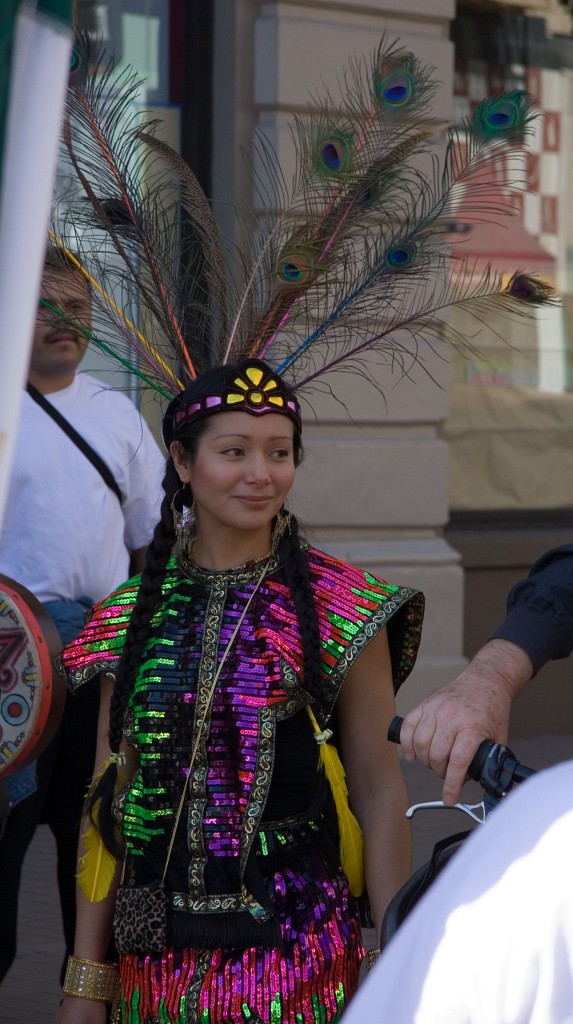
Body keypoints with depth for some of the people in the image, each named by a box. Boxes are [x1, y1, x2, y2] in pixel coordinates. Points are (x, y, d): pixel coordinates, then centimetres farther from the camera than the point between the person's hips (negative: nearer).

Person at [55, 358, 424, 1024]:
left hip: (296, 956, -2)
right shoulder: (133, 614, 5)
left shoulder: (341, 611, -2)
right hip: (159, 961, 3)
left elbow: (378, 793, -3)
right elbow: (110, 800, 6)